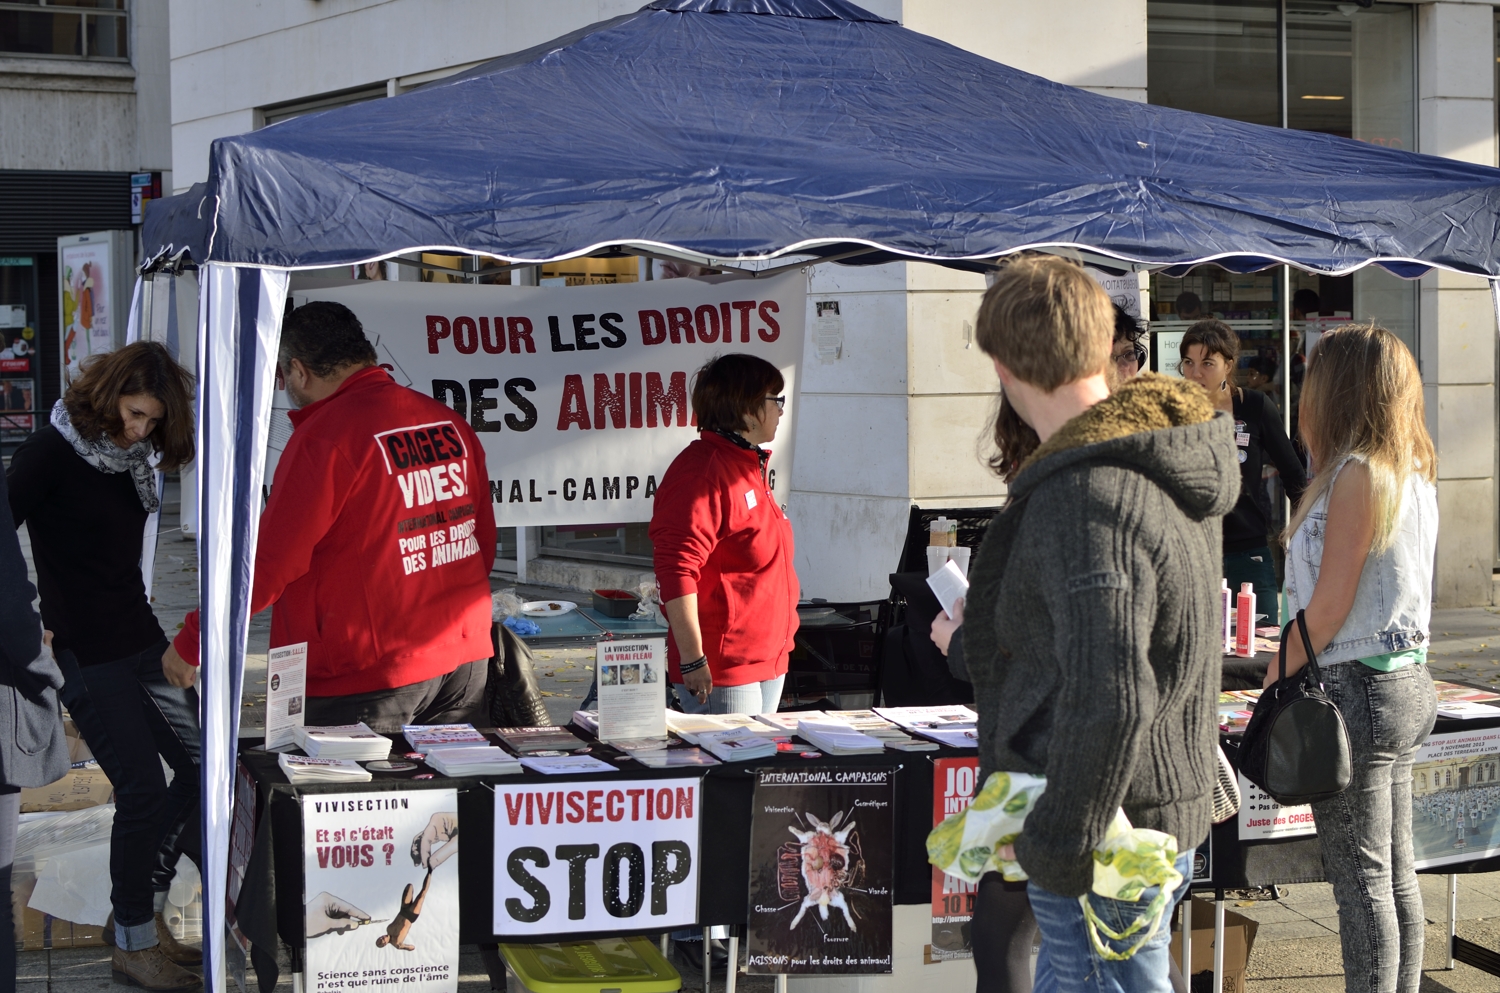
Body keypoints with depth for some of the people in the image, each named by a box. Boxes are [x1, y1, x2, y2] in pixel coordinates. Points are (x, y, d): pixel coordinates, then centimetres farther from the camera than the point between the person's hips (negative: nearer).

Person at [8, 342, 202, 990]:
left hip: (141, 640, 8)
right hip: (87, 655, -8)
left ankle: (144, 910, 20)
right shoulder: (51, 452, -12)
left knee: (200, 763, 6)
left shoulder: (131, 459, 9)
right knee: (143, 789, -8)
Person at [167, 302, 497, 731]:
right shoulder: (451, 425, 7)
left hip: (367, 681, -7)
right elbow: (484, 543, 14)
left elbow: (267, 565, -14)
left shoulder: (324, 438, -15)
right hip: (467, 662, 7)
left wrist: (191, 643, -3)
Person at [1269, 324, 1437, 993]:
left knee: (1360, 879, -4)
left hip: (1356, 686, -9)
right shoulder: (1412, 472, 12)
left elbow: (1330, 604, -17)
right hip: (1405, 682, 9)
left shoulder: (1358, 473, -15)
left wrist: (1276, 681, -8)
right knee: (1396, 876, 13)